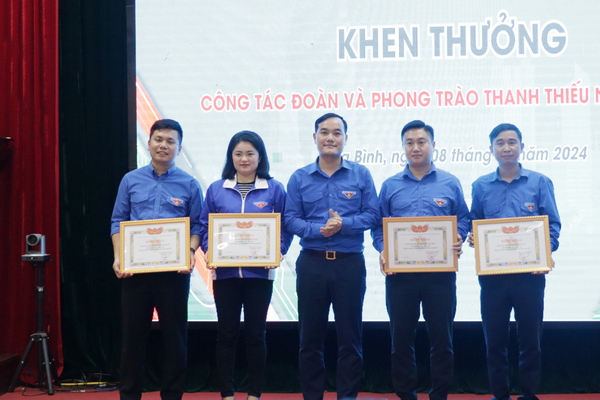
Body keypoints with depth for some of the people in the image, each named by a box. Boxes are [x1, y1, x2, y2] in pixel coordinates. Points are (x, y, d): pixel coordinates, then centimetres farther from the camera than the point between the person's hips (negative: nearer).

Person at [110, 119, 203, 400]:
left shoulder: (189, 184, 2)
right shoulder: (131, 180, 6)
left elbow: (196, 226, 3)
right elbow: (118, 222, 6)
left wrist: (190, 254, -15)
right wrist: (118, 258, -6)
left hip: (174, 269, -1)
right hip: (135, 268, 1)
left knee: (175, 335, 5)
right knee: (133, 334, 7)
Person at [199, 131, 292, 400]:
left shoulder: (274, 189, 3)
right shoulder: (216, 189, 7)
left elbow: (285, 228, 1)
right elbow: (205, 227, 6)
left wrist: (277, 252, -15)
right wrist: (210, 251, -11)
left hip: (260, 272, -1)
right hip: (225, 272, 1)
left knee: (256, 333, 6)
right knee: (226, 333, 5)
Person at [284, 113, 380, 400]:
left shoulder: (361, 175, 3)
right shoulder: (299, 178, 4)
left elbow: (372, 215, -2)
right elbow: (290, 219, -1)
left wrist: (343, 224, -18)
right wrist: (318, 229, -18)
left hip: (350, 263, -1)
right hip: (311, 263, 1)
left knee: (350, 336, 5)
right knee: (310, 336, 7)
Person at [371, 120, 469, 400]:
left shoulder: (450, 184, 6)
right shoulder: (390, 186, 8)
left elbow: (463, 220, 8)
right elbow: (378, 226, 8)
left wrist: (458, 240, -12)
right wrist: (382, 251, -9)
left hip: (440, 270, -1)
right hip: (399, 271, 1)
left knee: (441, 335, 3)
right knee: (401, 336, 6)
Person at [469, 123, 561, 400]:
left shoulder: (540, 183, 2)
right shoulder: (481, 186, 7)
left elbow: (553, 225, 0)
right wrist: (473, 239, -11)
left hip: (529, 272, -1)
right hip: (492, 273, 2)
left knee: (530, 338, 5)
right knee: (494, 338, 7)